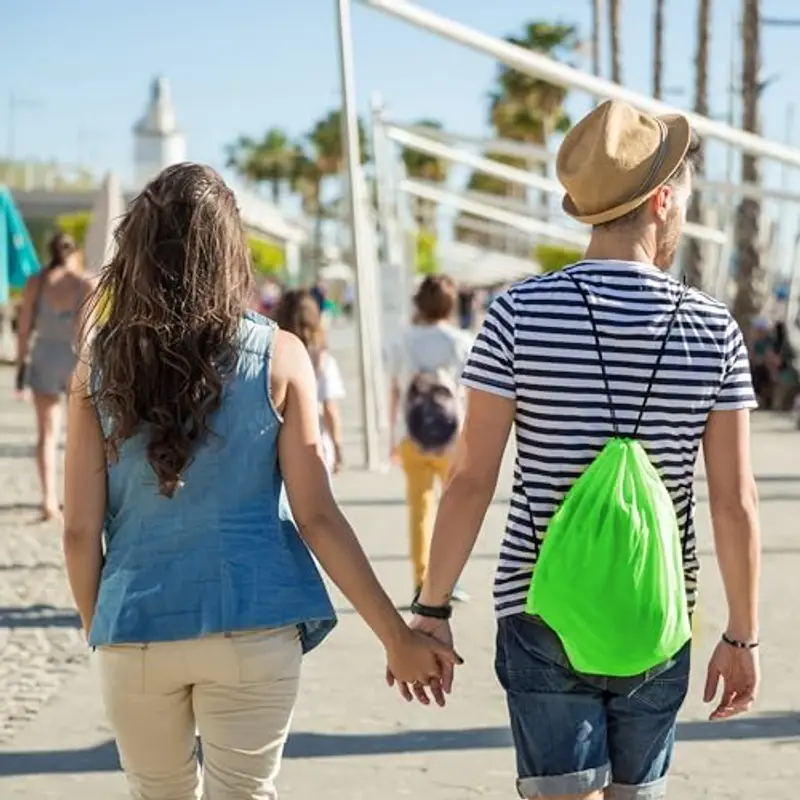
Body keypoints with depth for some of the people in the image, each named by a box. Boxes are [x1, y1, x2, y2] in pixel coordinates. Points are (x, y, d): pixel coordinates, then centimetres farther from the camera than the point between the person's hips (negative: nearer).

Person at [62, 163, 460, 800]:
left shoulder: (99, 364, 0)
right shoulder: (277, 357, -4)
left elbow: (81, 530, 0)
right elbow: (317, 517, -6)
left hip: (135, 629, 2)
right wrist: (398, 637, 0)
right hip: (251, 628, -2)